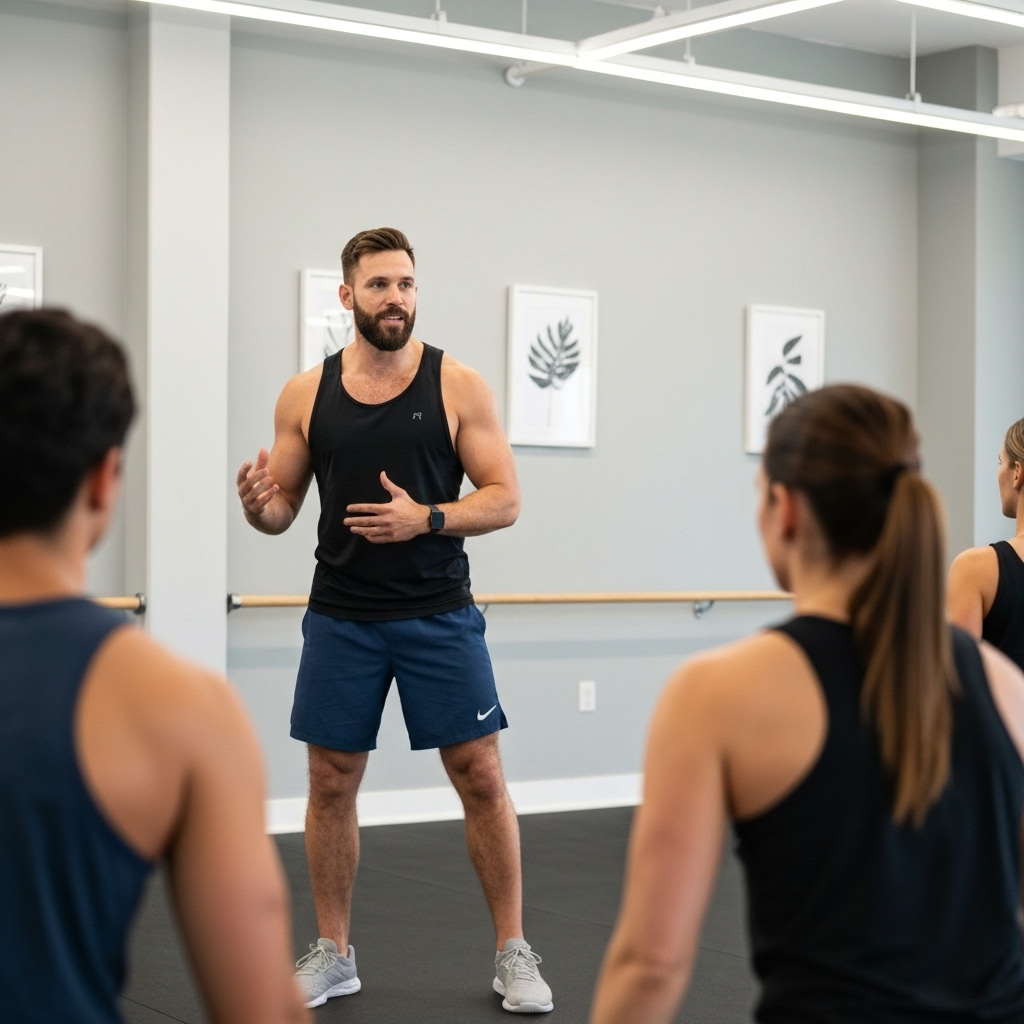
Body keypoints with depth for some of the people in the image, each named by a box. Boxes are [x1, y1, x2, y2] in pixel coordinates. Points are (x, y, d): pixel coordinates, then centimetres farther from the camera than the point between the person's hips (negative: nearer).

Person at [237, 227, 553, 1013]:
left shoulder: (459, 387, -3)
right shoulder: (305, 395, 3)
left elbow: (504, 500, -5)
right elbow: (282, 507, 8)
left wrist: (428, 518, -21)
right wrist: (258, 506, -16)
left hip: (440, 614, -2)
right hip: (341, 617, 2)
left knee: (481, 776, -1)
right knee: (332, 783, 7)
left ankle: (514, 951, 11)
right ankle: (333, 952, 22)